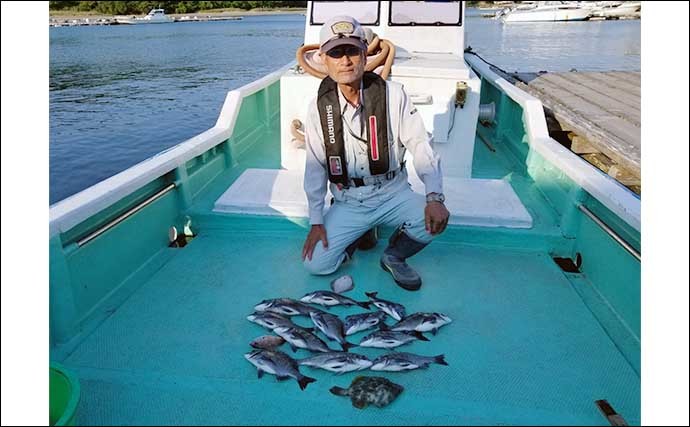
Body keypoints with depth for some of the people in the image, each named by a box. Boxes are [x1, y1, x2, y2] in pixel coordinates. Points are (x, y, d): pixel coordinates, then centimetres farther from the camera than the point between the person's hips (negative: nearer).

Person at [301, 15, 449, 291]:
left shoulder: (392, 94, -10)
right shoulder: (320, 107, -5)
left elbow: (420, 145, -9)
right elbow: (315, 167, 0)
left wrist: (435, 197, -23)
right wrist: (316, 221, -2)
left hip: (393, 194, -1)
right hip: (347, 202, 1)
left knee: (435, 220, -29)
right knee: (315, 263, -13)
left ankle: (394, 257, 3)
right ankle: (362, 234, 16)